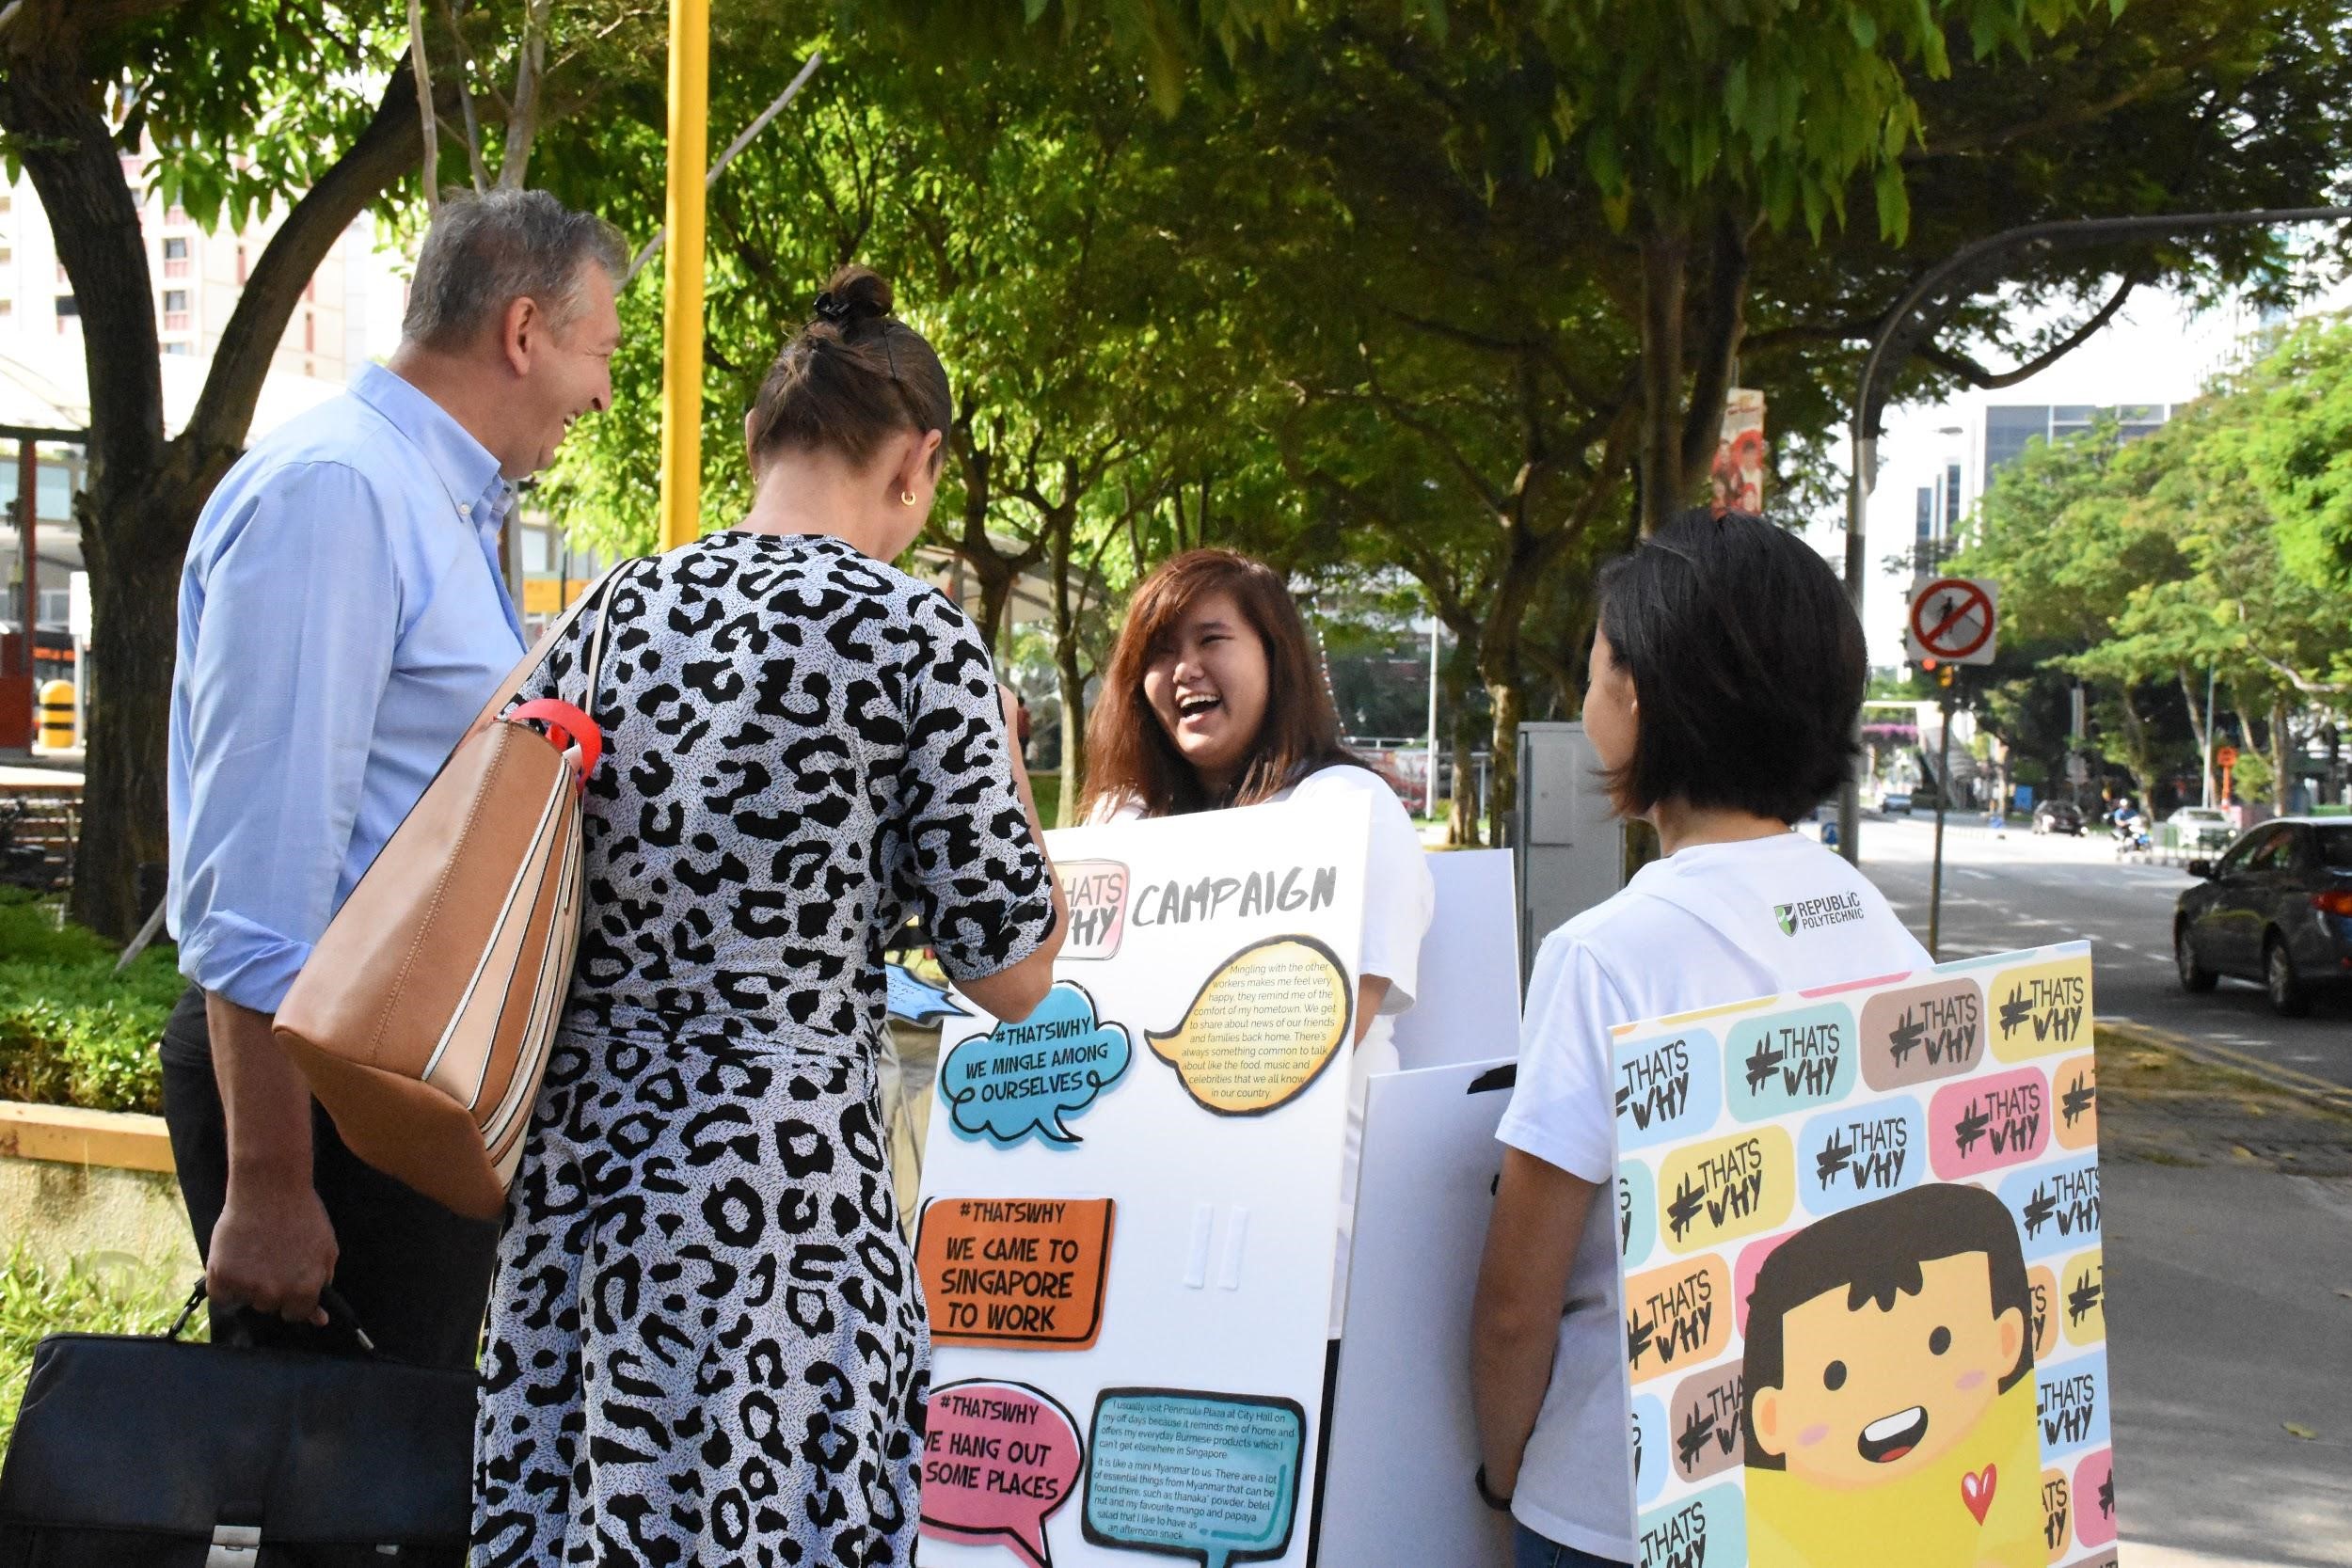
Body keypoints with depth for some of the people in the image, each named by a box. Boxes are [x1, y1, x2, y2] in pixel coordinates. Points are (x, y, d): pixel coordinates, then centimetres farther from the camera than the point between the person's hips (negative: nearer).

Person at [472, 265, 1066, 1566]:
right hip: (776, 1160, -6)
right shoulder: (911, 632, -7)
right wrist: (998, 753, 9)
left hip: (574, 1151, 6)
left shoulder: (612, 613, 7)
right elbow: (1011, 974, -3)